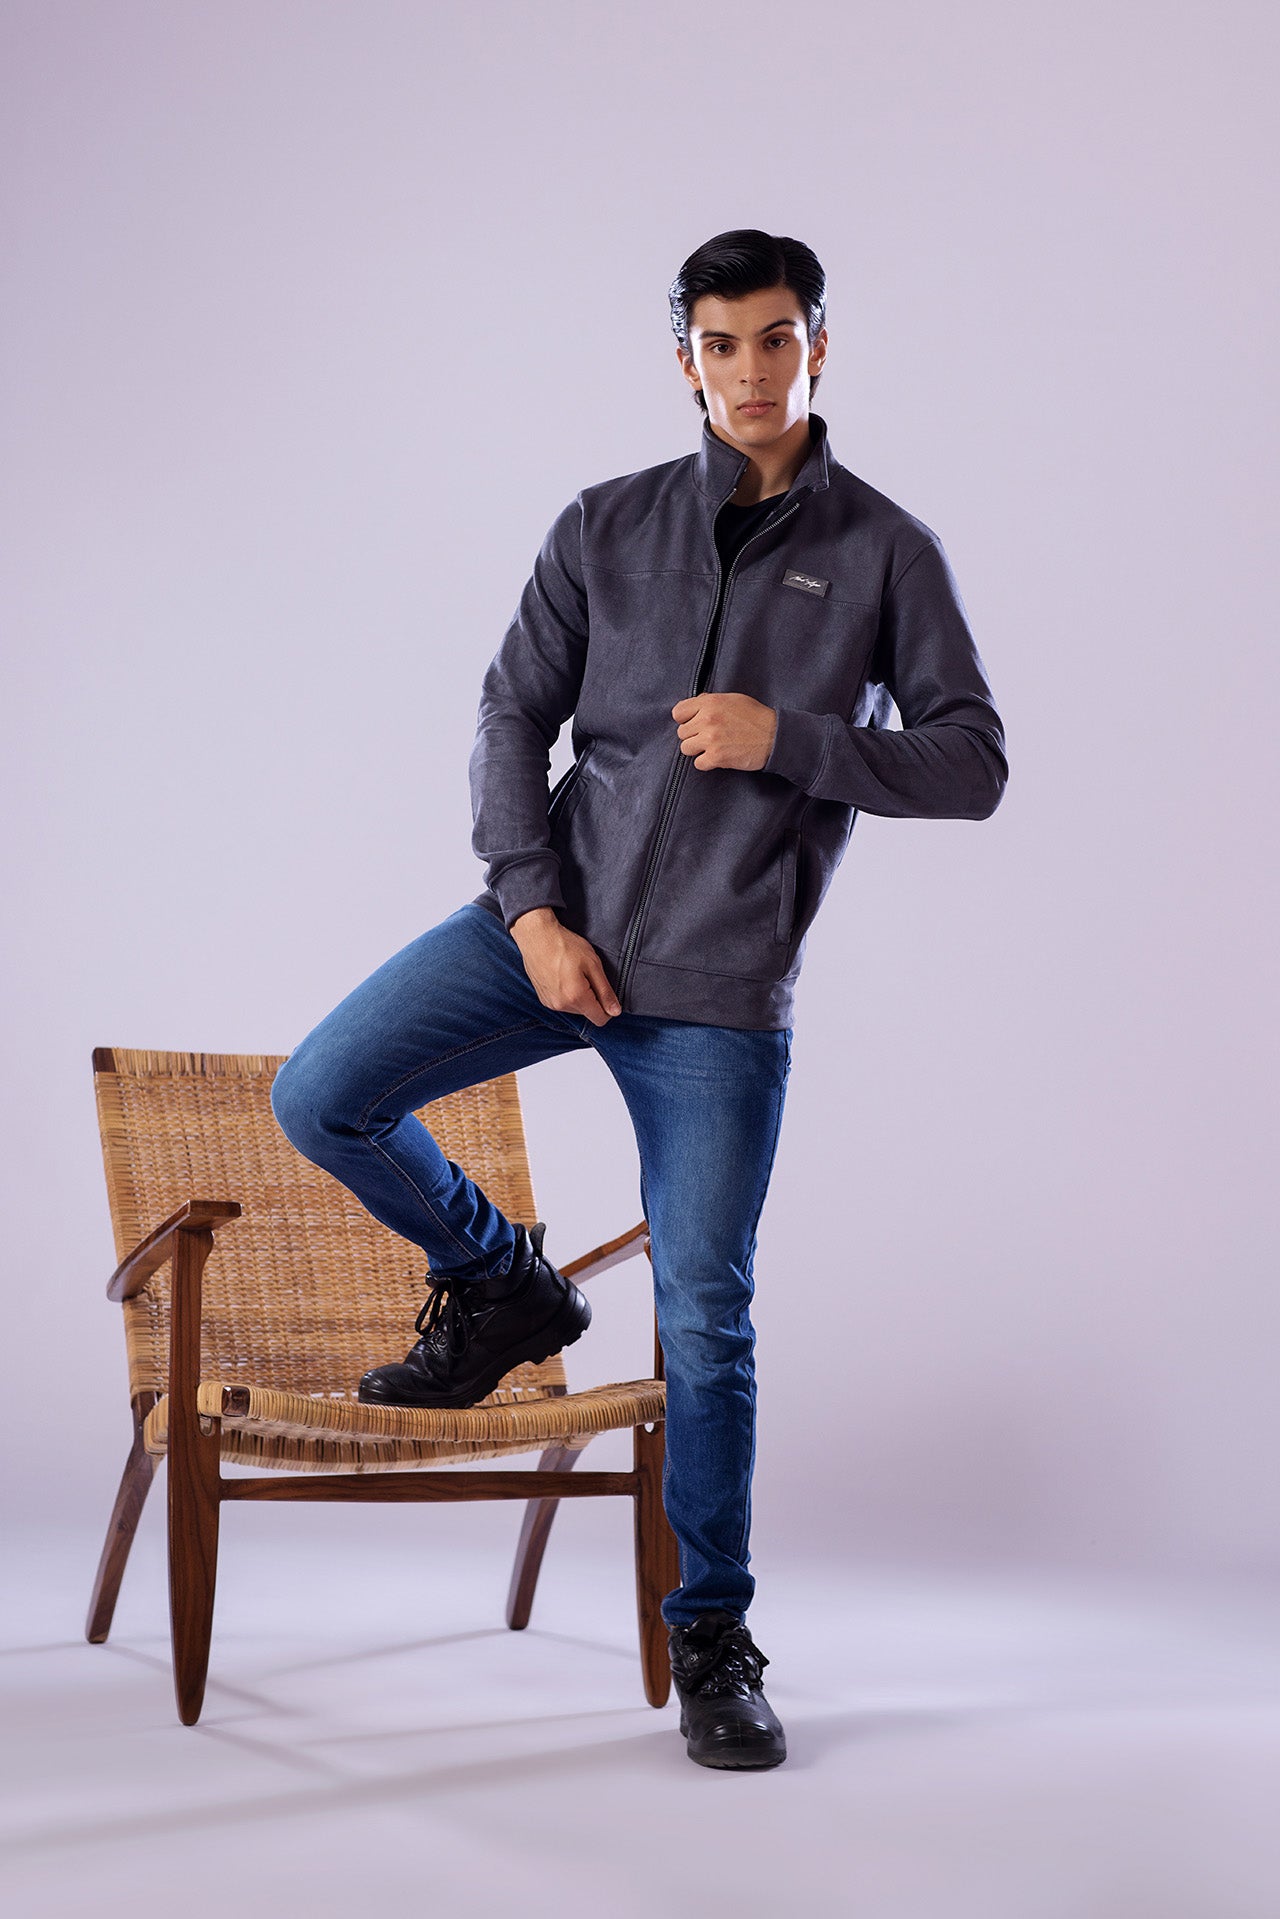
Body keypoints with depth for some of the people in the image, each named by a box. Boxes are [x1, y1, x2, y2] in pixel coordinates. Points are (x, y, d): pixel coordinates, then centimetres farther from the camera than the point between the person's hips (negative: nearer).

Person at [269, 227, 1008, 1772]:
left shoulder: (885, 552, 2)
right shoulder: (606, 526, 7)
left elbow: (970, 765, 0)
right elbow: (512, 721, 6)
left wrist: (788, 740, -14)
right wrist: (533, 908, -7)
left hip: (719, 984, -2)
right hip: (555, 920, 3)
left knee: (705, 1321, -1)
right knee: (322, 1100, -12)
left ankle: (712, 1640, 16)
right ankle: (504, 1286, 16)